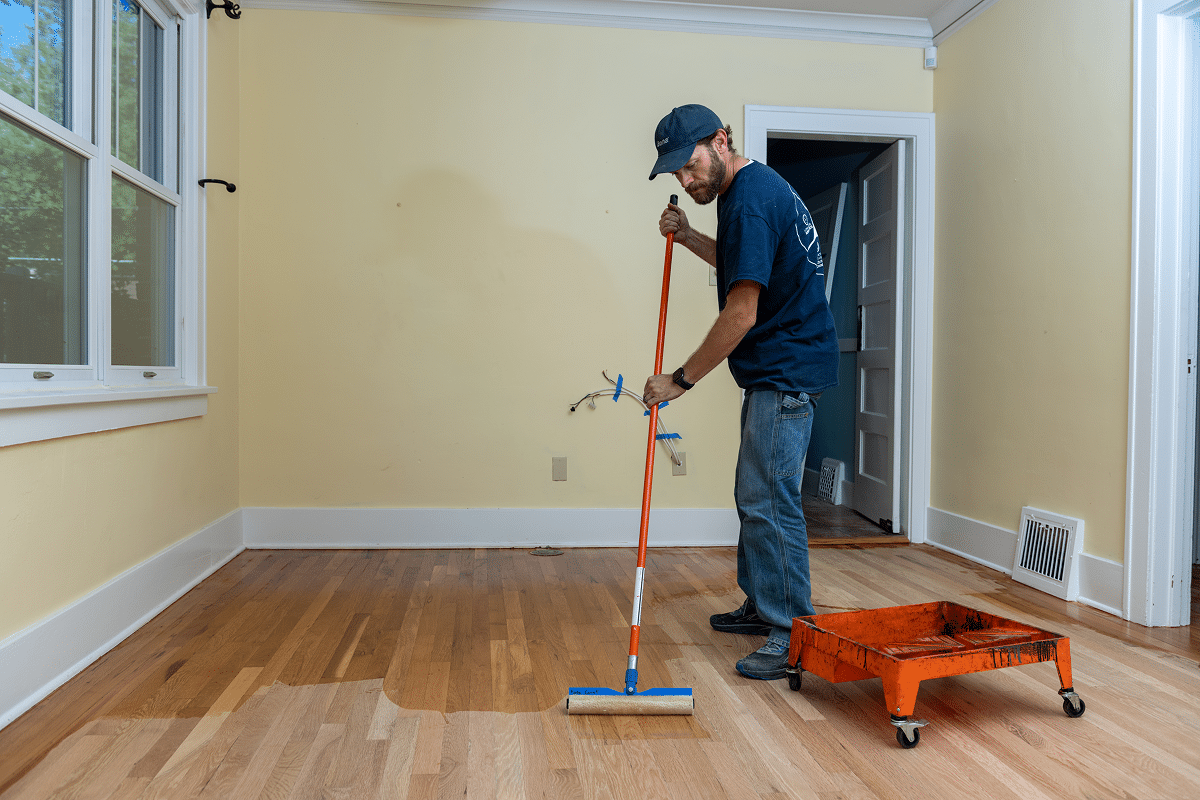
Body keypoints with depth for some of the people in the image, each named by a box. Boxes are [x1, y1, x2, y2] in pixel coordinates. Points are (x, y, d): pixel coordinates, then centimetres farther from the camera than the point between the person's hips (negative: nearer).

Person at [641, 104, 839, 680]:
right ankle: (762, 605, 28)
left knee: (769, 502, -8)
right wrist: (688, 237, 14)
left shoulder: (750, 201, -19)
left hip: (786, 372, -11)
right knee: (754, 494, 16)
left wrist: (681, 379, -15)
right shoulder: (757, 186, 14)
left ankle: (792, 636, 1)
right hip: (773, 371, 11)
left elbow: (741, 315, -23)